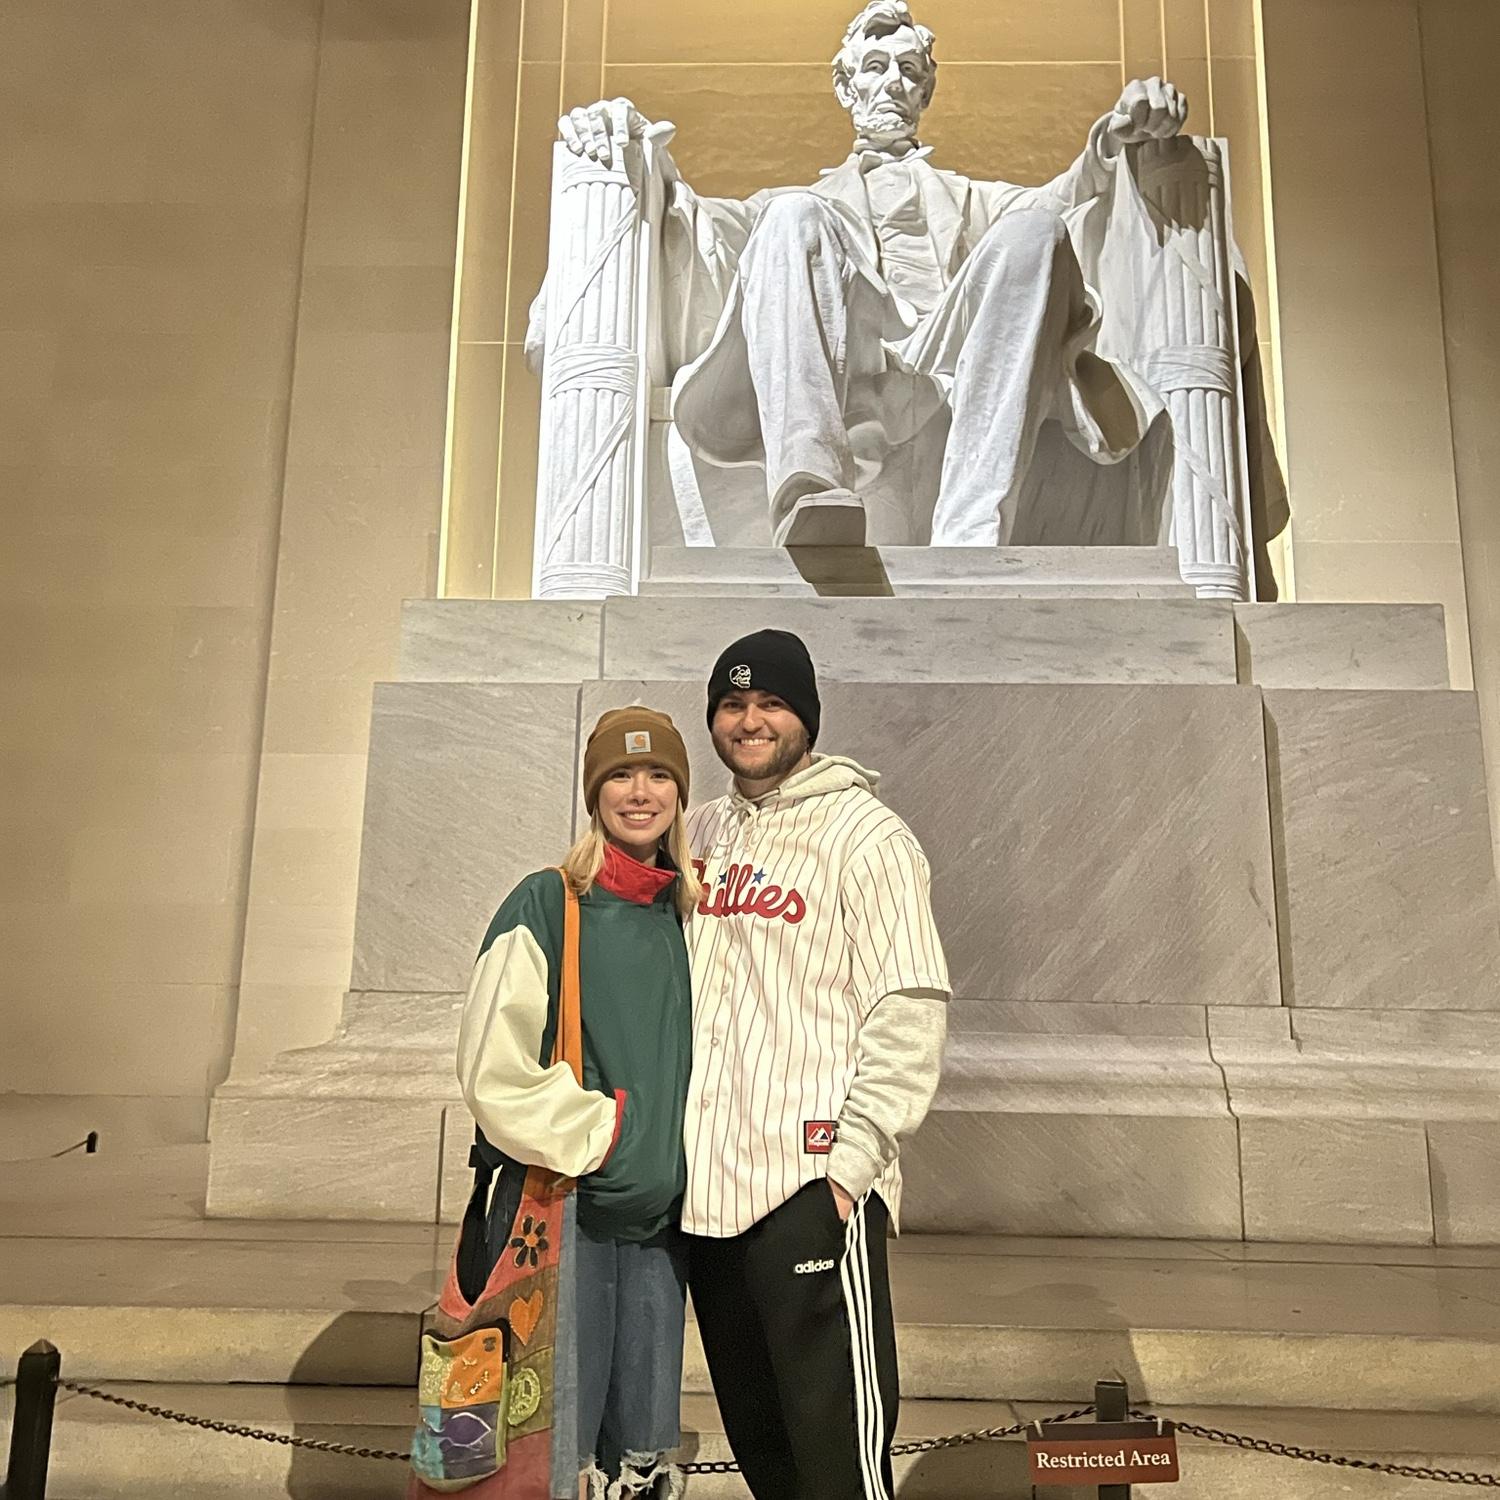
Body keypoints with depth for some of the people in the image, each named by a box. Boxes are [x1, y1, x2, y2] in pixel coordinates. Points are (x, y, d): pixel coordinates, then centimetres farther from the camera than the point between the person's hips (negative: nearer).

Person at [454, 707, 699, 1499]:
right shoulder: (547, 904, -10)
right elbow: (493, 1068, -14)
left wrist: (674, 1157, 7)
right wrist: (603, 1133, -11)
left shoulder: (686, 915, 6)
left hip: (657, 1213, 5)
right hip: (559, 1207, -5)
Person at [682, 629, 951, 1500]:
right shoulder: (701, 835, 12)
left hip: (811, 1188, -6)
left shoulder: (863, 834, -7)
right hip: (705, 1183, 6)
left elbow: (911, 1009, -12)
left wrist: (852, 1157, -17)